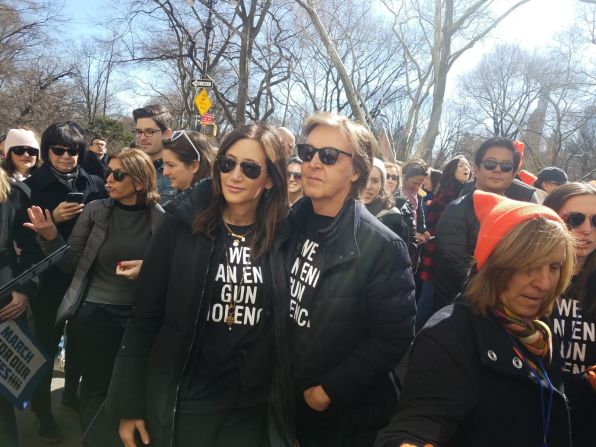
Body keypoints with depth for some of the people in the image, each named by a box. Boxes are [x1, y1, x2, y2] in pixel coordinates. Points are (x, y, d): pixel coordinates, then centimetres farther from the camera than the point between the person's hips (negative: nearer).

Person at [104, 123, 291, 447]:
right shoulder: (181, 224, -9)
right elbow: (144, 316, -6)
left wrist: (287, 405, 3)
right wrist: (129, 402, -4)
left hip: (251, 408, 1)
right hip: (180, 402, 0)